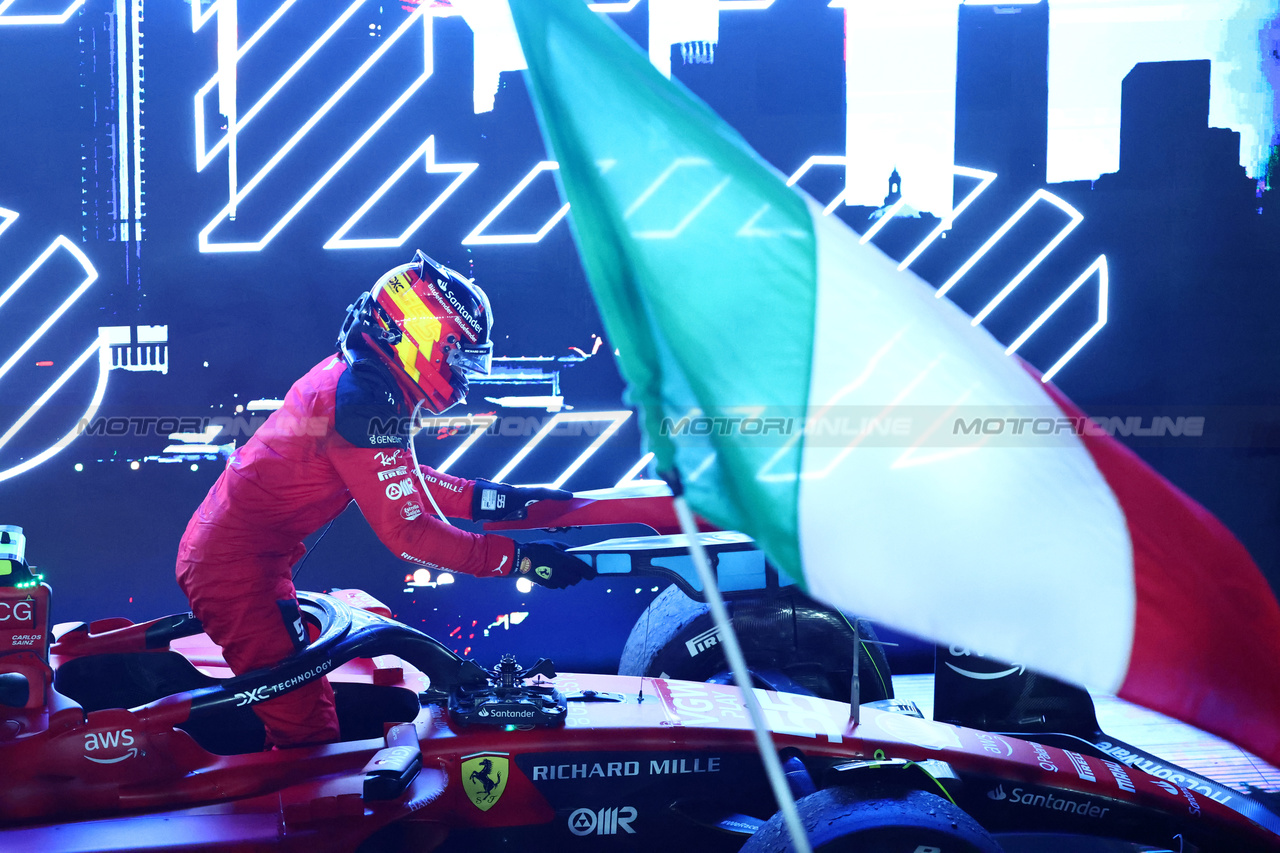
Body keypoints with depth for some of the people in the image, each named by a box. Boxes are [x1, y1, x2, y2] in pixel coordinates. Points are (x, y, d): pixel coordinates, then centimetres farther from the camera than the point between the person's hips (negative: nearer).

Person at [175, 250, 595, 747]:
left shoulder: (355, 372, 8)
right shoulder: (366, 398, -22)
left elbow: (404, 480, 16)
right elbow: (406, 532, -23)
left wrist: (504, 499, 7)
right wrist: (519, 559, -19)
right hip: (237, 569, -10)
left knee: (300, 704, 20)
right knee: (308, 728, -7)